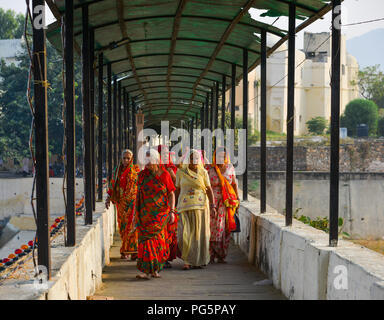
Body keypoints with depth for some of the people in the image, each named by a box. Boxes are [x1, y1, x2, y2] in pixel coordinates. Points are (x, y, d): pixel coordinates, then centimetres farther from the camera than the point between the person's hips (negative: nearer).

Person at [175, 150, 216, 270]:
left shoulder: (203, 172, 2)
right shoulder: (181, 172, 4)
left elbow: (209, 189, 1)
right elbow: (178, 189, 9)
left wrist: (212, 206, -8)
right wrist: (175, 206, 9)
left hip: (200, 205, 0)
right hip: (185, 206, 0)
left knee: (199, 233, 3)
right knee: (185, 234, -9)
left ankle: (198, 260, 17)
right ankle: (187, 260, 5)